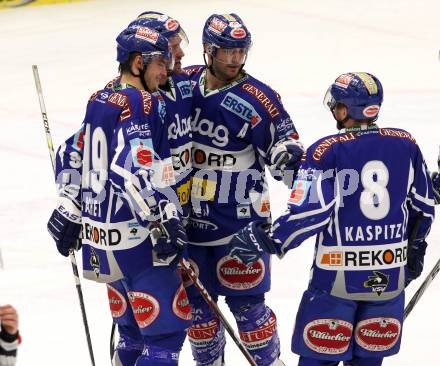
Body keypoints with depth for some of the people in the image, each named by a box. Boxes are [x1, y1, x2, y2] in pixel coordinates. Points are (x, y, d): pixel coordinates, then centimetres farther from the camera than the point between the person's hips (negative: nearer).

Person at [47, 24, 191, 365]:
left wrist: (69, 210, 28)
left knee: (133, 329, 19)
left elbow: (72, 156, 21)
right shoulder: (140, 103, -15)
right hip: (136, 237, -9)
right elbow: (132, 170, -27)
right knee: (168, 328, -7)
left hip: (100, 234, 9)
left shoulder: (99, 100, 13)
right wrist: (163, 218, -26)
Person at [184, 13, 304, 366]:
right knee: (196, 301, 14)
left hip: (240, 220, -4)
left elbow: (286, 146, -10)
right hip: (187, 217, 5)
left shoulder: (258, 100, -15)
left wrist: (289, 154, -32)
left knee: (245, 303, -2)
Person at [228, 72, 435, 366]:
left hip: (338, 275, -4)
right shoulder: (407, 145, 2)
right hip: (390, 276, 4)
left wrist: (264, 241, -7)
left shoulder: (327, 151, -11)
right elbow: (423, 207, 12)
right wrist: (414, 249, 27)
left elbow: (309, 213, -17)